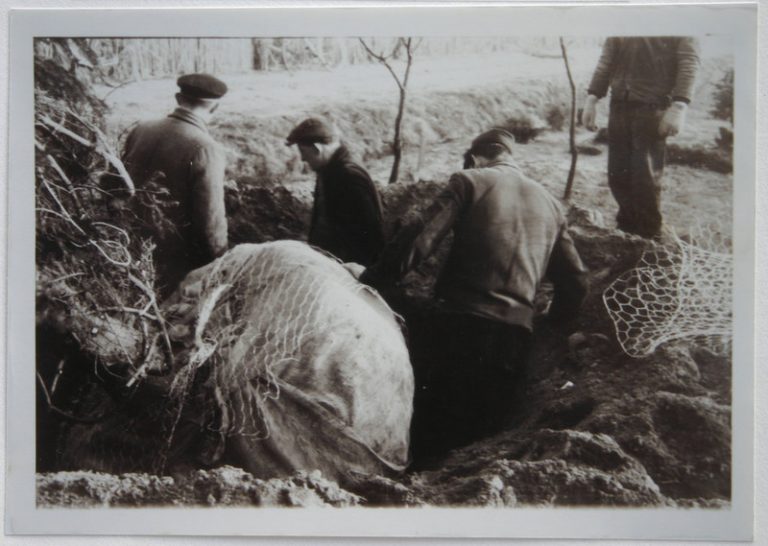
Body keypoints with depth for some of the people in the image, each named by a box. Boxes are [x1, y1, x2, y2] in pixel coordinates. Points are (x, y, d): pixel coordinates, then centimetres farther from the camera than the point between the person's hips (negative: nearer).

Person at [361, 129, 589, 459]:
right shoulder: (550, 204, 19)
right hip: (516, 336, 5)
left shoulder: (471, 182, 4)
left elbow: (418, 242, -9)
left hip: (460, 324, -4)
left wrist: (367, 286, -3)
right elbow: (575, 282, 18)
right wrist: (552, 331, 32)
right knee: (482, 437, 12)